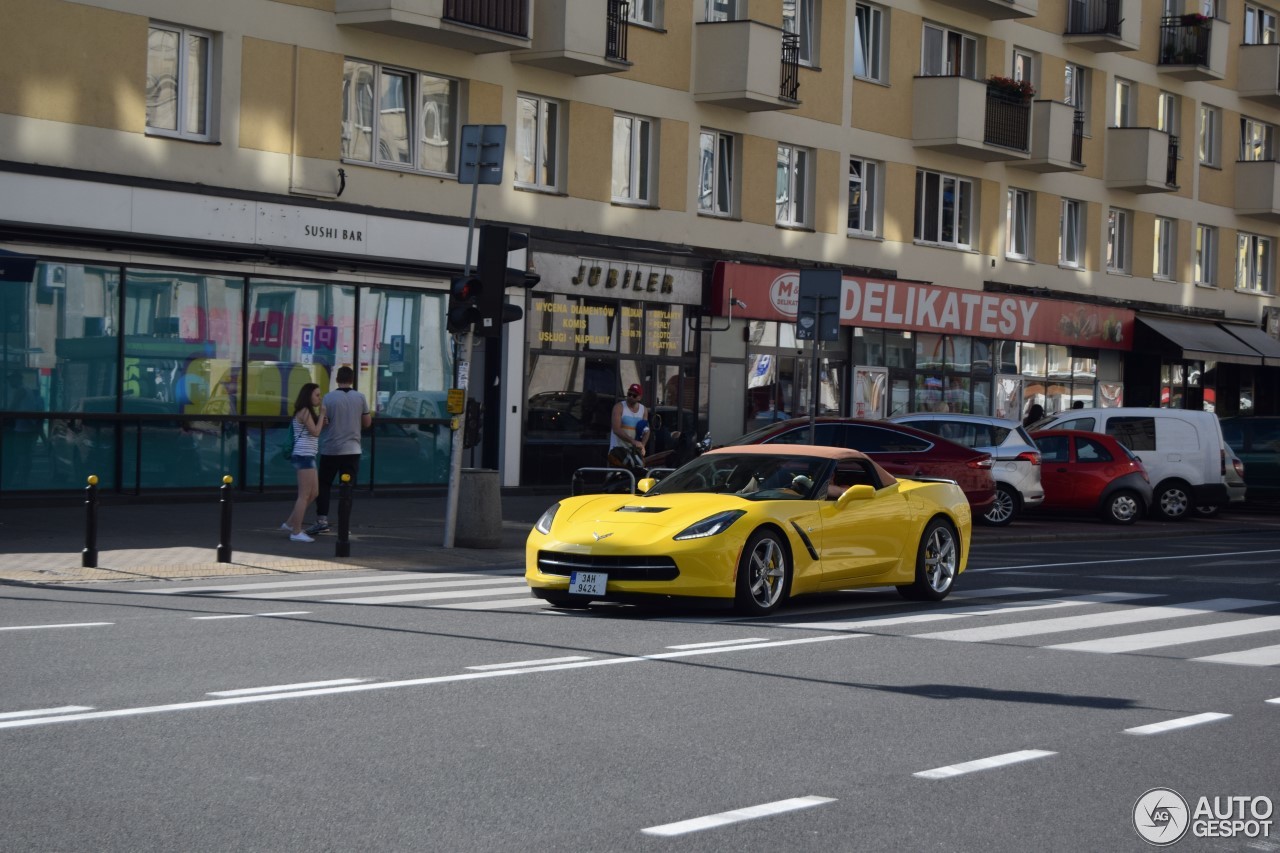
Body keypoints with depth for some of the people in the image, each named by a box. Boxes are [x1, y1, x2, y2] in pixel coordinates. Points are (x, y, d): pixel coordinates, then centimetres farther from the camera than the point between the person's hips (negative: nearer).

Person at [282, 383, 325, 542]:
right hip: (304, 456, -10)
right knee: (304, 495, -7)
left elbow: (315, 433, 18)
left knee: (313, 494, 15)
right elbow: (315, 432, -16)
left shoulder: (306, 412, 20)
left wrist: (323, 421, 6)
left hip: (307, 457, 10)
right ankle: (296, 532, -5)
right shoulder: (304, 412, -10)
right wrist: (321, 414, -8)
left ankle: (290, 523, 21)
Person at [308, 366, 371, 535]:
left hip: (330, 449, -1)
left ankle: (322, 520, 1)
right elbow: (367, 423, 5)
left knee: (324, 485, 10)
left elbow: (323, 422, -9)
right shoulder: (360, 398, -1)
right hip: (352, 449, 1)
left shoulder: (329, 397, -8)